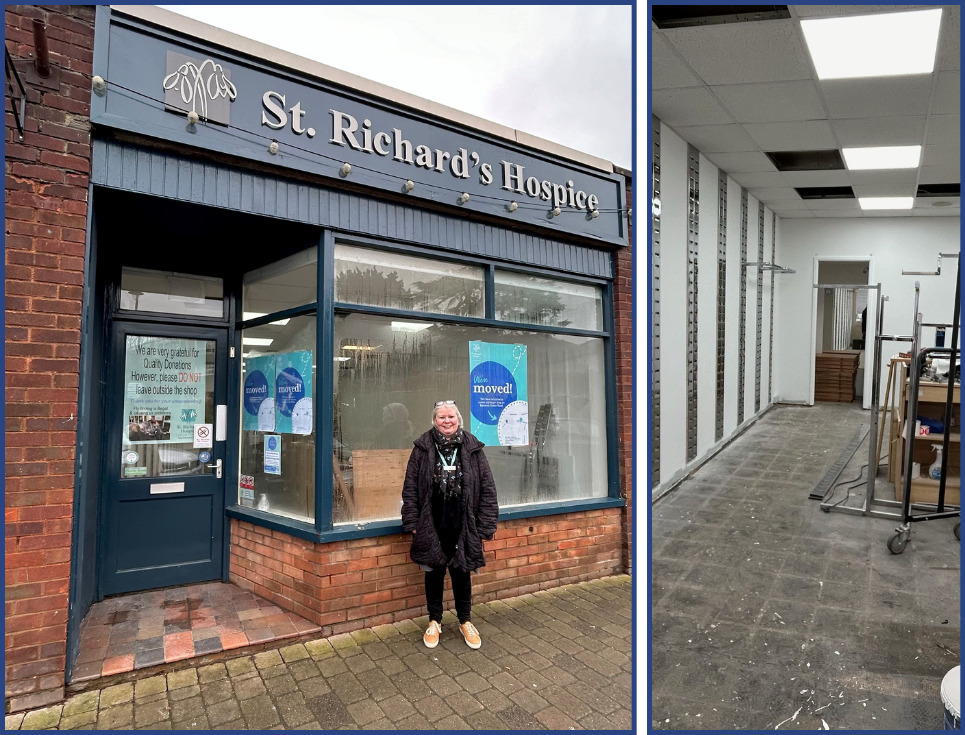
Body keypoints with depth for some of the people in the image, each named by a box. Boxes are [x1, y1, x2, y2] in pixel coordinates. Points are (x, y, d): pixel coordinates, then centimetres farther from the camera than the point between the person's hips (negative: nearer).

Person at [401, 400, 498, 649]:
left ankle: (465, 621, 35)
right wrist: (413, 522, -4)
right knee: (434, 572, 14)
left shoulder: (473, 448, -3)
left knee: (462, 572, 14)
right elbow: (410, 487, -2)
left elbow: (487, 489, -1)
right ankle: (435, 621, 34)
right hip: (432, 525, 0)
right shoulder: (422, 448, -5)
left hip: (463, 526, 0)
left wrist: (485, 524, -4)